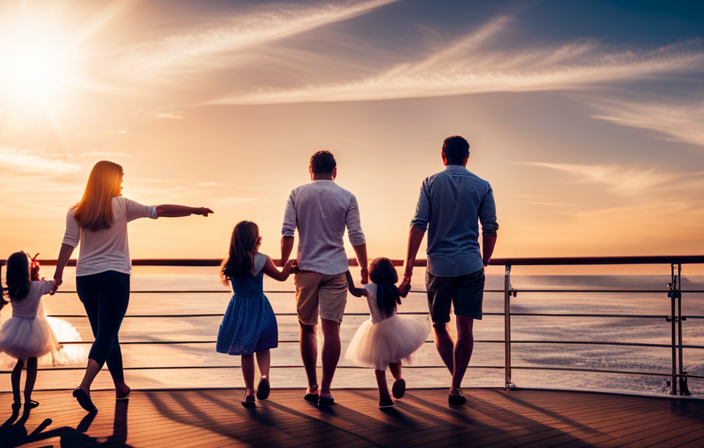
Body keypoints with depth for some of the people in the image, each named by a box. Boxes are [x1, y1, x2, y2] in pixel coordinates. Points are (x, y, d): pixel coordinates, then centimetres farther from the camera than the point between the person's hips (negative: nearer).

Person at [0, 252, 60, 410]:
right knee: (31, 365, 12)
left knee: (20, 363, 19)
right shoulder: (36, 286, -21)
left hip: (15, 330, 4)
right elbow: (54, 284, -11)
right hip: (31, 330, -4)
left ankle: (16, 400, 17)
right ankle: (27, 399, 14)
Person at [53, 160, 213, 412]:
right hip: (114, 277, -3)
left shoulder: (76, 212, 3)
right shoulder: (122, 206, -3)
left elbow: (68, 243, -4)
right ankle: (85, 386, -21)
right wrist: (195, 210, 3)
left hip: (85, 278, 4)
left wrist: (58, 274, 0)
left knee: (105, 334, 13)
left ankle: (121, 387, 23)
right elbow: (160, 211, -3)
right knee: (107, 334, -3)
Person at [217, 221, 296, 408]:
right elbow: (281, 276, 0)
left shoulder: (230, 263, -5)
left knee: (246, 352, 12)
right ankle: (264, 376, -13)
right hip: (260, 309, -2)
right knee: (263, 348, 14)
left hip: (239, 311, 2)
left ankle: (249, 392, 14)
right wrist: (289, 263, 17)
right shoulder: (262, 260, -12)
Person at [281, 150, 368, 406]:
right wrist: (364, 269, 7)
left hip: (306, 269, 1)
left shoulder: (297, 195, 4)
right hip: (335, 269, -1)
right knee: (331, 329, 0)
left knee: (307, 328, 13)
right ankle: (325, 390, -1)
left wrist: (284, 264, 6)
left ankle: (312, 387, 16)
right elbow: (356, 237, -1)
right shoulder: (347, 198, 2)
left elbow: (287, 233, -2)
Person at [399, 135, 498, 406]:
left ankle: (456, 380, 13)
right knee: (464, 327, 3)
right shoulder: (482, 187, 6)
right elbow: (490, 229, 4)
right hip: (471, 266, 0)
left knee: (439, 326, 14)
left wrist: (408, 271, -3)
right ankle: (456, 386, 2)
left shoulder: (431, 183, 3)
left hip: (439, 265, 0)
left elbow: (418, 226, -4)